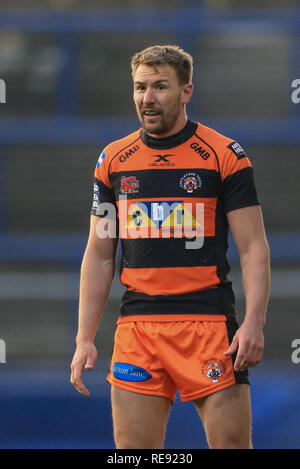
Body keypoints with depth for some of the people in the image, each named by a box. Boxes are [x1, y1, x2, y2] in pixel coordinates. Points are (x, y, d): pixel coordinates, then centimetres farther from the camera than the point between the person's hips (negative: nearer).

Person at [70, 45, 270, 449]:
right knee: (133, 449, 0)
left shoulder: (225, 155, 0)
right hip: (137, 324, 3)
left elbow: (253, 247, -2)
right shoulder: (113, 161, 10)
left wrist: (254, 323, -15)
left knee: (232, 444, -7)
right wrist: (85, 339, 8)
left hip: (210, 324, -3)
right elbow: (99, 256, 15)